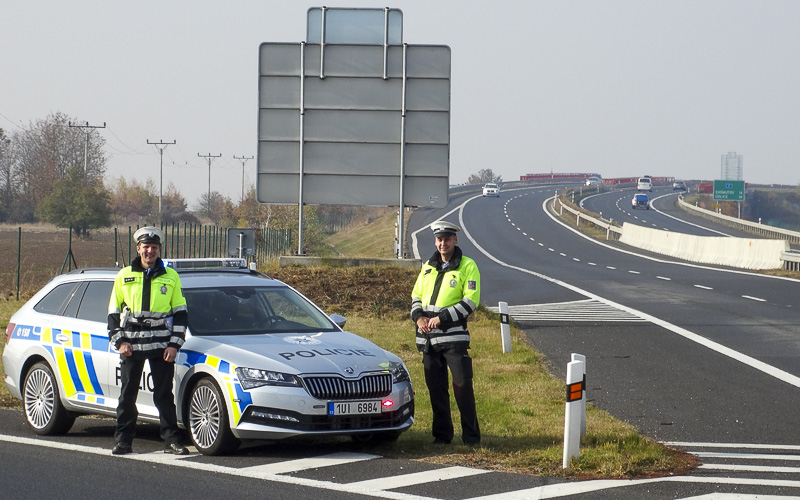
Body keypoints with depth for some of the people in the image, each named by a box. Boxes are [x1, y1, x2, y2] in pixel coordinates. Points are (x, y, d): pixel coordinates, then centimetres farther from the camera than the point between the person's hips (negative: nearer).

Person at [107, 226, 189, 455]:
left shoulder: (170, 277, 8)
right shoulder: (124, 276, 9)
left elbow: (180, 312, 9)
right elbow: (113, 312, 11)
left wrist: (174, 343, -1)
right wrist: (119, 340, -1)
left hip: (161, 345, -1)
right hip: (132, 345, 1)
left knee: (164, 394, 1)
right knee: (128, 394, 3)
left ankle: (171, 439, 6)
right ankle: (123, 440, 10)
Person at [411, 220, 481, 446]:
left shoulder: (467, 266, -2)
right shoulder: (428, 267, 16)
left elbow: (471, 301, -10)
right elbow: (416, 296, 21)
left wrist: (442, 318, -15)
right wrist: (418, 316, -1)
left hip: (454, 336, -6)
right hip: (428, 337, 6)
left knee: (462, 385, -9)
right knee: (436, 387, 8)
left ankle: (471, 436, -3)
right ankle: (442, 434, 15)